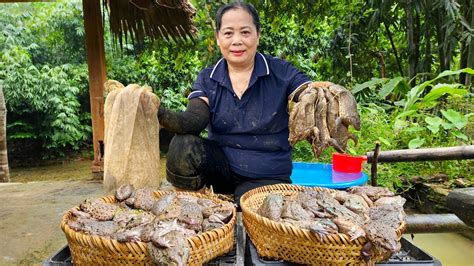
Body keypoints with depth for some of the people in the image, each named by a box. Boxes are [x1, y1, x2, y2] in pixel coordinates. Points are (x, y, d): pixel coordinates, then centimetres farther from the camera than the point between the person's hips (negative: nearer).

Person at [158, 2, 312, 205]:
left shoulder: (281, 73, -4)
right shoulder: (207, 79, 2)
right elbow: (193, 121, -14)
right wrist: (159, 114, -35)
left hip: (267, 177, -2)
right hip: (221, 166, 2)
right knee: (182, 145, -24)